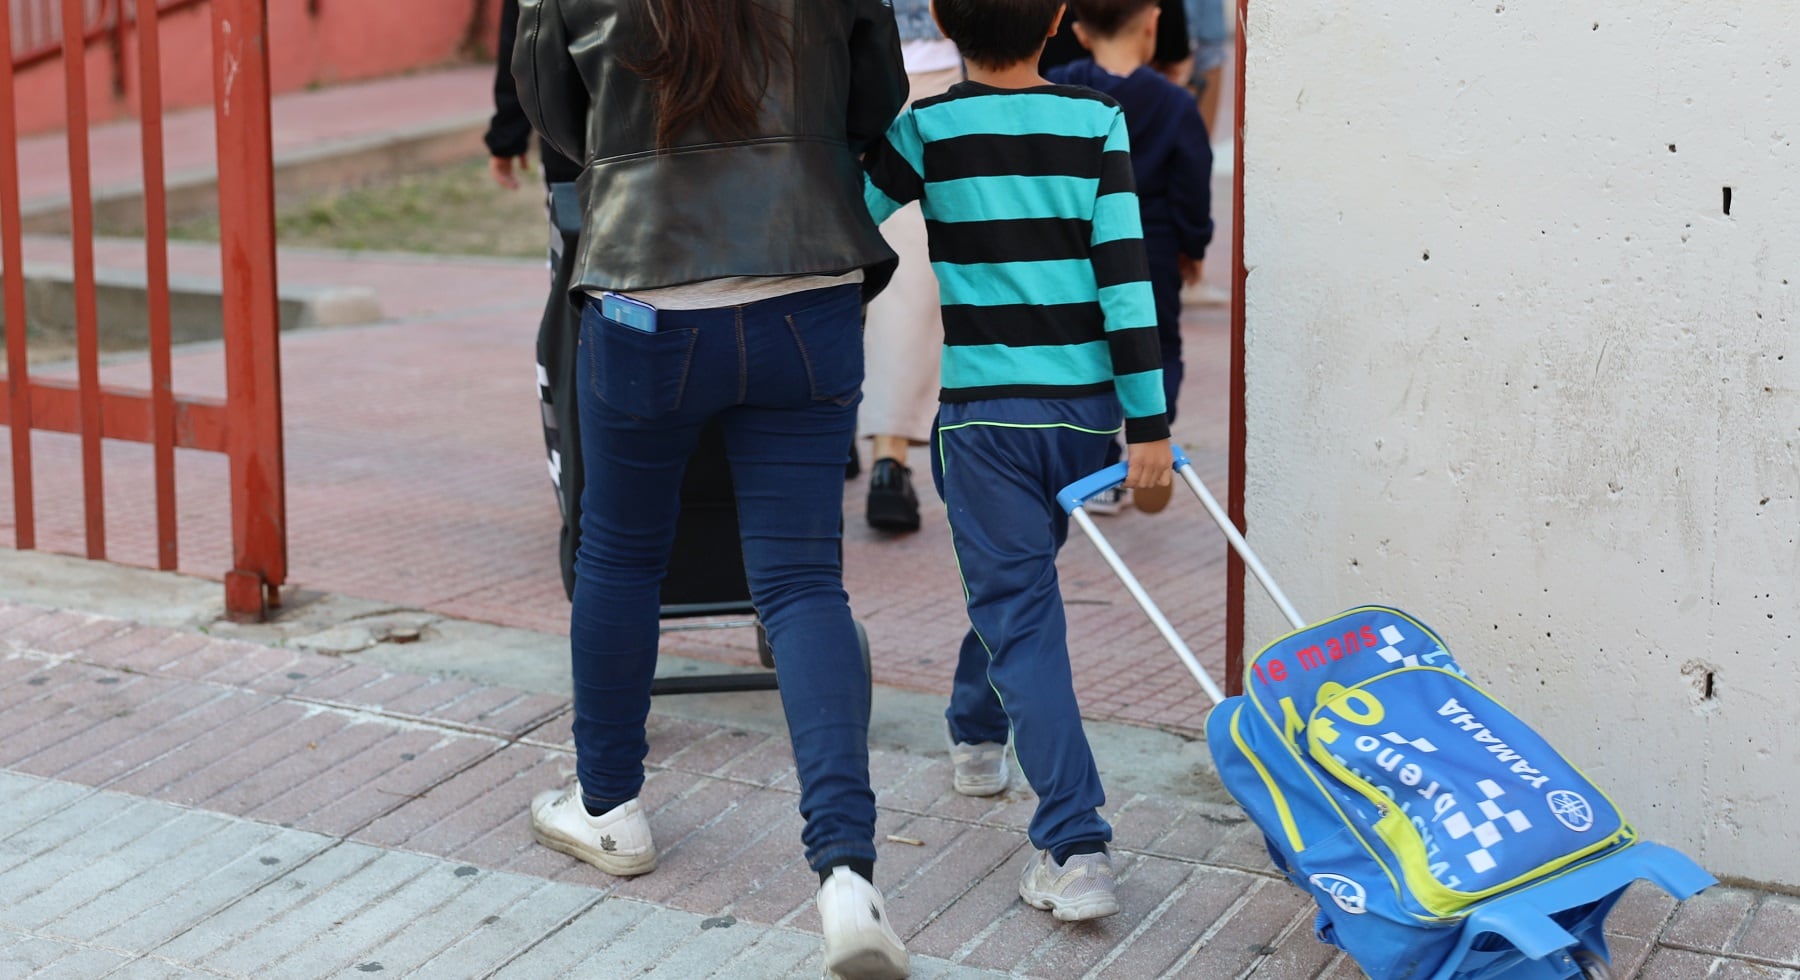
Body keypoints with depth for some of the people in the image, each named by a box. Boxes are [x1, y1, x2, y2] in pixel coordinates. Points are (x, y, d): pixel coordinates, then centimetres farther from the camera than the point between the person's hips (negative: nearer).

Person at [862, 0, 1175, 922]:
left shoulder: (926, 129, -5)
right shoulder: (1097, 122, -2)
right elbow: (1125, 272, -6)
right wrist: (1149, 421, -4)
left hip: (984, 410, -3)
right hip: (1084, 405, 3)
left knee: (1018, 611, -3)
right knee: (1015, 578, 26)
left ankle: (1076, 847, -14)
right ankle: (976, 733, 50)